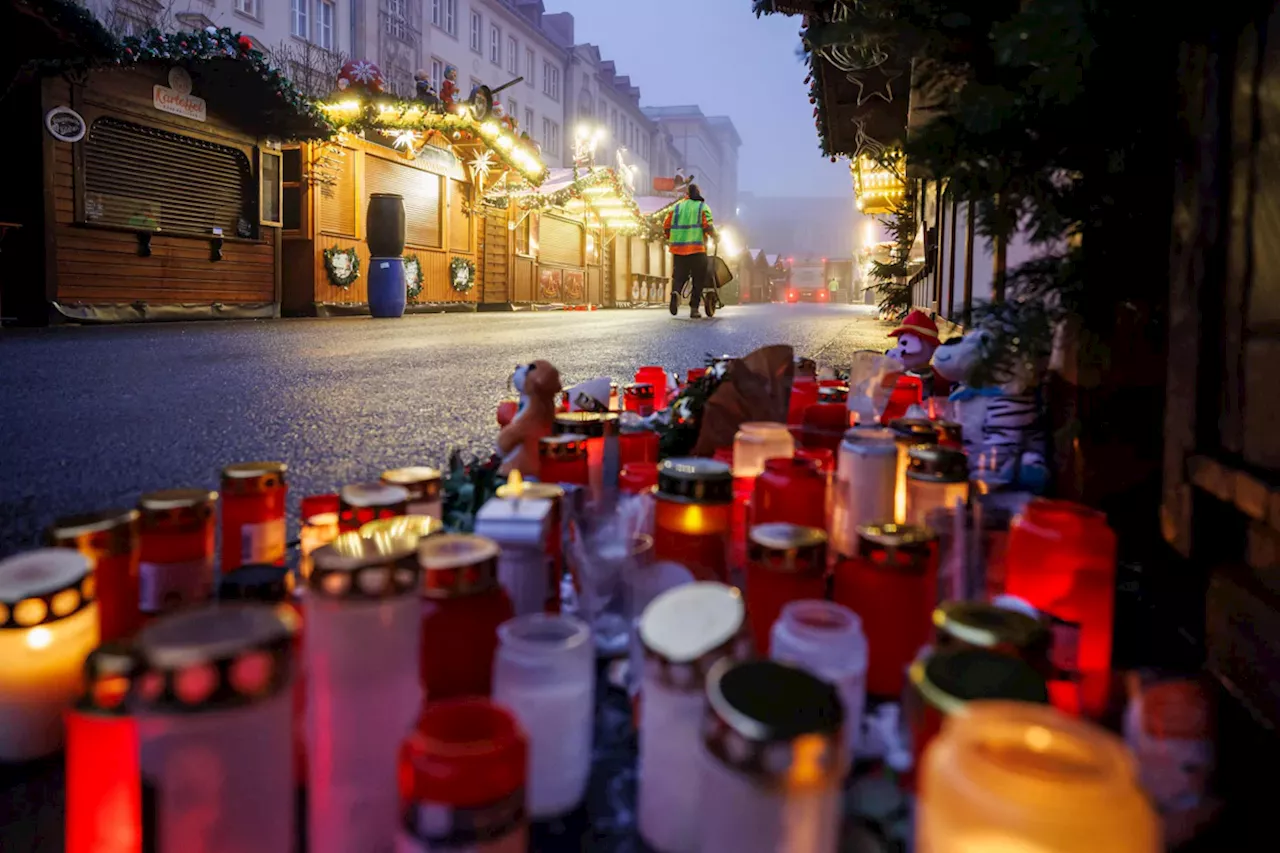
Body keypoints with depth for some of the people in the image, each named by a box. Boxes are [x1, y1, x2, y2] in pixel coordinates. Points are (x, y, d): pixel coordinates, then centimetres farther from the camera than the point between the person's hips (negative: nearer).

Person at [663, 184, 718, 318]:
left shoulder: (677, 206, 13)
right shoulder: (703, 207, 4)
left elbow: (666, 226, 9)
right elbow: (708, 226, -9)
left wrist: (671, 239, 26)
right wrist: (715, 236, 9)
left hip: (678, 248, 3)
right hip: (697, 249, -3)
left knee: (678, 275, 7)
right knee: (698, 280, 7)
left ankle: (675, 292, -26)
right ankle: (694, 308, 3)